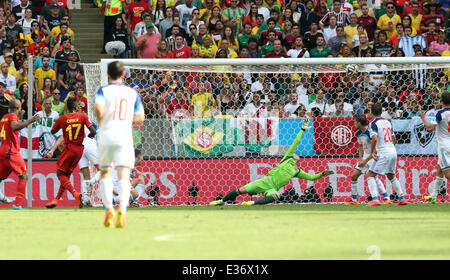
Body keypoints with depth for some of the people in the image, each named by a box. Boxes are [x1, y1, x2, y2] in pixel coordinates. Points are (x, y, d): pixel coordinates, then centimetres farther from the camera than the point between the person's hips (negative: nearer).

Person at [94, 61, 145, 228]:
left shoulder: (103, 91, 1)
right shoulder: (132, 93, 9)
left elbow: (99, 108, -18)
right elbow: (140, 117, 10)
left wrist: (100, 121, 2)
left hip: (106, 135, 0)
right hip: (124, 137, 0)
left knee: (105, 173, 16)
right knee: (124, 177, -6)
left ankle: (108, 208, 1)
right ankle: (122, 209, -29)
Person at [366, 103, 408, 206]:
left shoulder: (374, 123, -7)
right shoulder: (387, 122, 14)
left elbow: (375, 139, -21)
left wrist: (372, 152, -10)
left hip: (383, 154, -7)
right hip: (393, 151, 7)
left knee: (370, 175, -4)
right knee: (391, 176, 25)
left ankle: (375, 199, -17)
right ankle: (402, 198, 24)